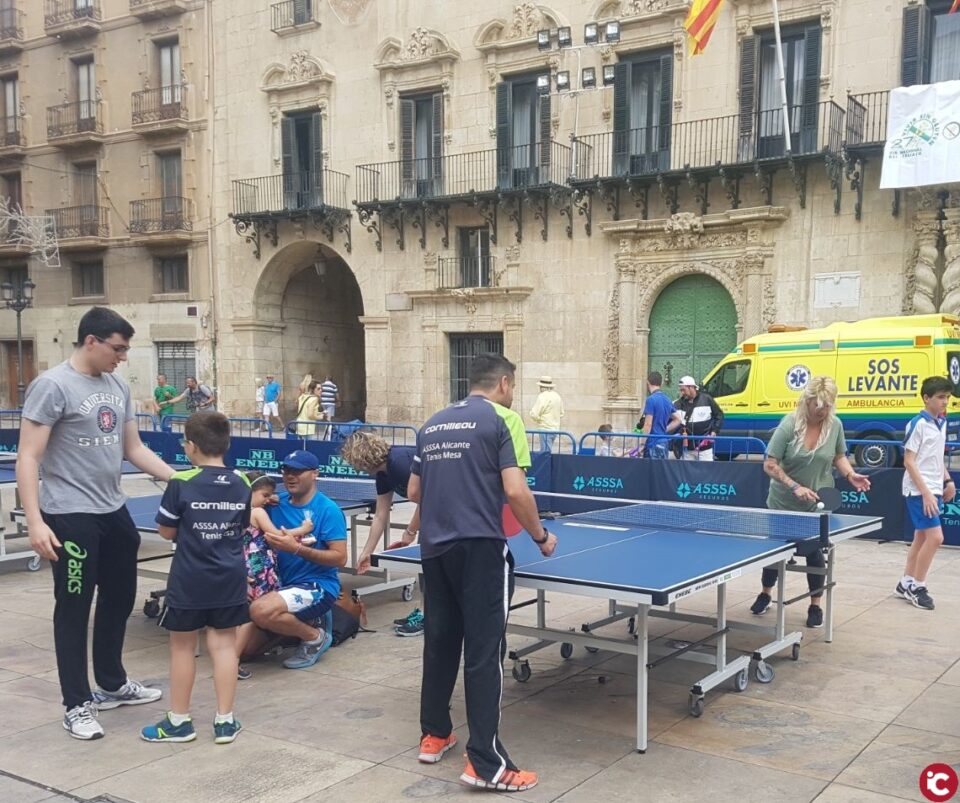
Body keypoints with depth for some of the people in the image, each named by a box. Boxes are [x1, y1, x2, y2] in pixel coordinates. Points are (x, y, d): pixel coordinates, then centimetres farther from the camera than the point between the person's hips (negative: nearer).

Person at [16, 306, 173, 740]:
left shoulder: (118, 387, 8)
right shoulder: (52, 386, -14)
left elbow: (135, 449, 16)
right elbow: (27, 459, -17)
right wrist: (35, 521, -24)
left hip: (114, 512, 8)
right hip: (71, 518, -8)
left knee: (120, 598, 18)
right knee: (74, 609, 2)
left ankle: (112, 685, 37)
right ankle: (77, 705, 15)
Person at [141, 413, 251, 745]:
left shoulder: (181, 484, -13)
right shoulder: (242, 484, -1)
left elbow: (167, 532, -4)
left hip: (190, 580, -3)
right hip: (230, 578, 4)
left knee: (182, 646, 10)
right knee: (224, 645, 9)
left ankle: (179, 721, 21)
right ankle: (225, 721, 14)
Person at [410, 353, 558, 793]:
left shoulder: (433, 424, 15)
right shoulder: (501, 419, -3)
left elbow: (414, 491, 19)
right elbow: (515, 491, -13)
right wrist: (541, 536, 1)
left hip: (434, 546, 7)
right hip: (480, 546, -6)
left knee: (440, 641, 17)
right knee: (484, 650, -4)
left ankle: (434, 735, 29)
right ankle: (486, 762, -2)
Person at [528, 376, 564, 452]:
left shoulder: (543, 396, -14)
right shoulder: (557, 396, 10)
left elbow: (534, 414, -16)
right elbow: (561, 414, 18)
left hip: (546, 429, -8)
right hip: (555, 428, 8)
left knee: (545, 453, -6)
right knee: (548, 452, 15)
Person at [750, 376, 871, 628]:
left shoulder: (835, 425, -8)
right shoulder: (789, 425, -19)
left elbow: (838, 456, 9)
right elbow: (770, 465, -17)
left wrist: (850, 475, -10)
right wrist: (795, 487, -27)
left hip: (817, 503, 1)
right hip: (783, 503, -1)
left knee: (814, 551, 3)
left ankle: (816, 605, 22)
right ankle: (766, 594, 38)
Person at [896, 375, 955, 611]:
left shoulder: (942, 423, 9)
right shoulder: (918, 424, -14)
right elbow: (909, 461, -15)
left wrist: (948, 480, 10)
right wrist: (925, 493, -19)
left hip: (933, 490, 8)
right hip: (918, 491, -8)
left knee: (922, 537, 12)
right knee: (935, 536, -12)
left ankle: (906, 583, 23)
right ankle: (917, 586, 2)